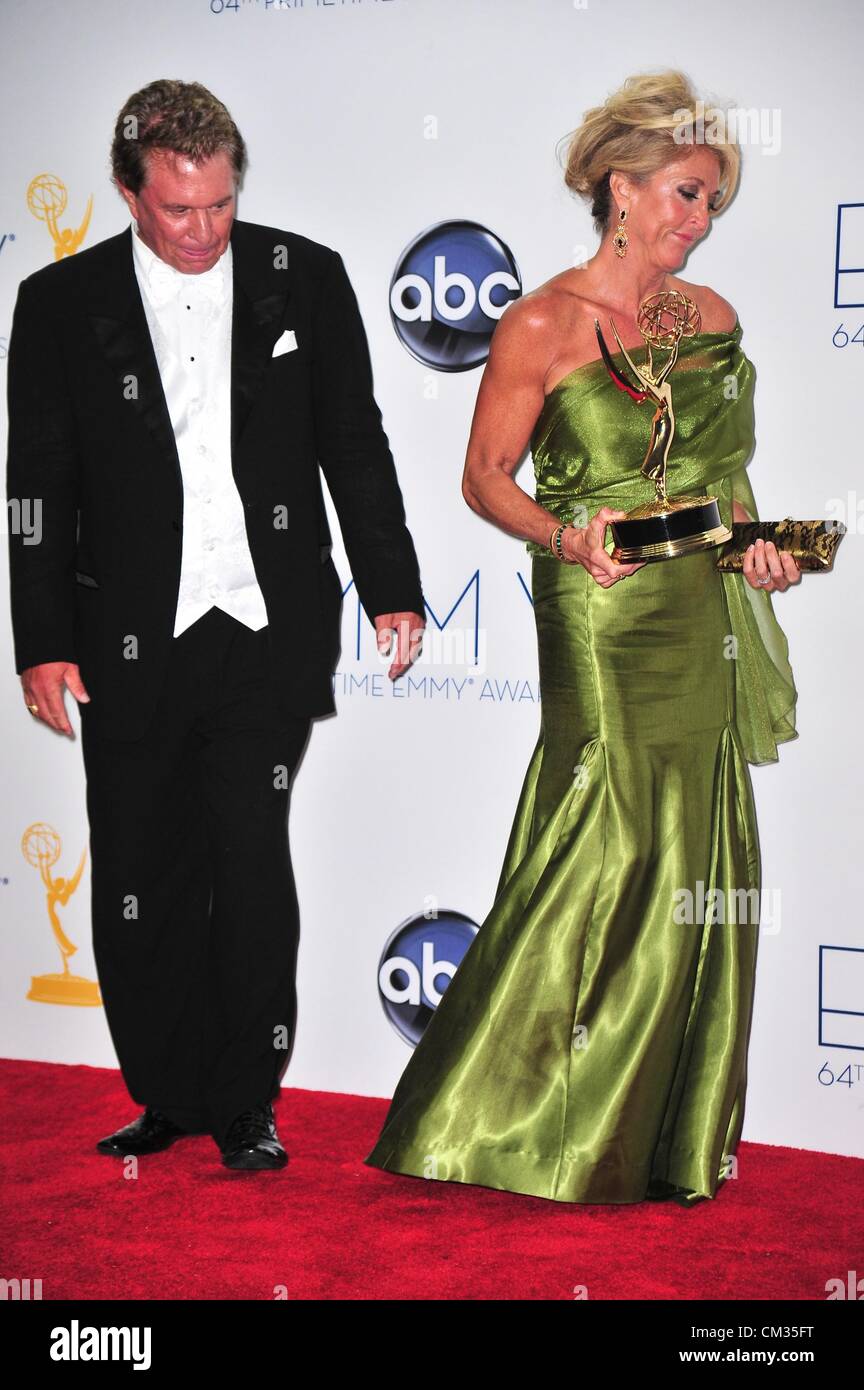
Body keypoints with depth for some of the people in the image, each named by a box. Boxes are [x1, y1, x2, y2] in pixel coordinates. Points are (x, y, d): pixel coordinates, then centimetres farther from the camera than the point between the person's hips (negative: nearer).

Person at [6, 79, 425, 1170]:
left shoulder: (305, 280, 3)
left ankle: (247, 1102, 11)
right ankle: (171, 1097, 25)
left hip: (269, 633, -1)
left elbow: (355, 448, 8)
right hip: (131, 647, 1)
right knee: (140, 884, 8)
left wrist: (391, 589, 4)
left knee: (253, 864, -6)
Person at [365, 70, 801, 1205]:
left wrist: (759, 543, 3)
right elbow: (486, 479, -3)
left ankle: (671, 1128, 19)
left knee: (702, 854, 6)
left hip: (709, 617, 6)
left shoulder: (713, 315, 12)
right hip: (606, 616, -6)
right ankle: (540, 1122, 10)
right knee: (619, 851, -7)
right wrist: (567, 537, -20)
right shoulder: (544, 324, -5)